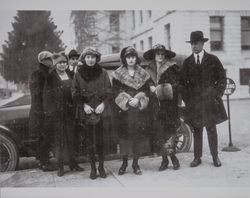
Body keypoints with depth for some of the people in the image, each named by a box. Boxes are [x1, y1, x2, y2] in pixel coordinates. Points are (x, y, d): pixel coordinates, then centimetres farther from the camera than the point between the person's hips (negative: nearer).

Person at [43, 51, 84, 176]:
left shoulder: (71, 75, 10)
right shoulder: (51, 77, -3)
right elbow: (47, 96, -6)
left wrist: (75, 109, 3)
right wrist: (48, 113, -13)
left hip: (70, 112, 3)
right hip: (56, 113, -3)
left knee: (71, 138, 10)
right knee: (59, 140, 4)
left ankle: (72, 163, 22)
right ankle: (60, 165, 14)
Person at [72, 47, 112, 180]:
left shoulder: (103, 73, 5)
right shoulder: (78, 74, 4)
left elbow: (108, 91, 5)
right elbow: (75, 93, 4)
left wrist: (103, 104, -9)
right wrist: (84, 105, -8)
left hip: (100, 110, 0)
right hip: (86, 111, 0)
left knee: (100, 139, 2)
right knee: (89, 140, 4)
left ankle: (101, 166, 16)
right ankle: (93, 168, 15)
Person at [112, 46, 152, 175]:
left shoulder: (143, 74, 11)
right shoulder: (118, 74, 4)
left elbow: (146, 91, 7)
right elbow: (116, 92, -1)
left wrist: (138, 100, -12)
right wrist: (128, 100, -15)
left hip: (139, 110, 2)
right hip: (123, 110, -1)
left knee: (138, 135, 1)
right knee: (124, 136, 0)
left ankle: (135, 163, 15)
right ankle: (124, 163, 16)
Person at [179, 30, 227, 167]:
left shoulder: (213, 59, 4)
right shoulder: (187, 62, 8)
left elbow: (222, 78, 5)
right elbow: (182, 82, 9)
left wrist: (217, 95, -3)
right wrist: (186, 99, 0)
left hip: (210, 100, -1)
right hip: (193, 102, 1)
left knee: (211, 129, 4)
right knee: (196, 130, 4)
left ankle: (215, 156, 17)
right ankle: (197, 157, 13)